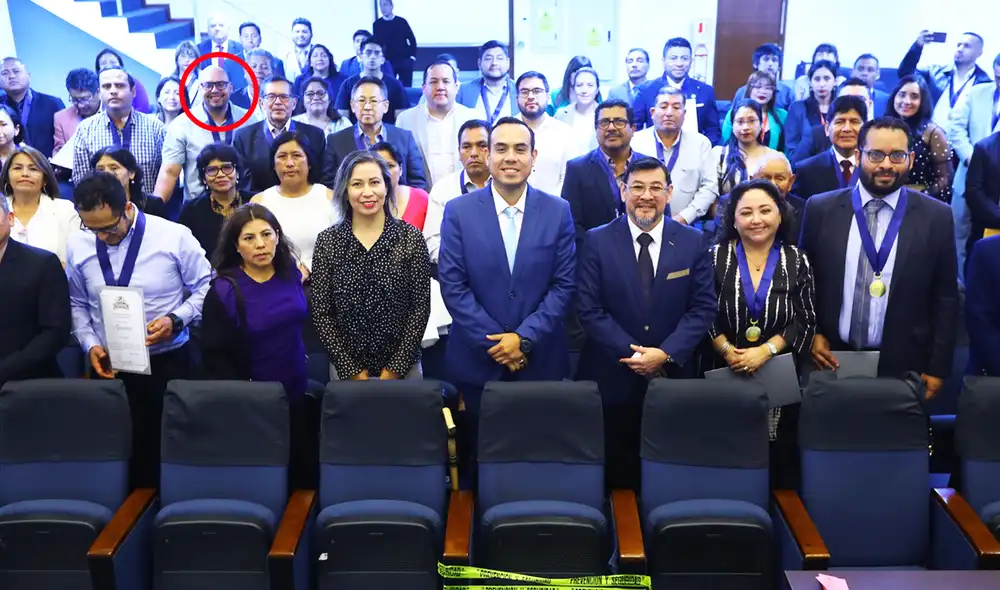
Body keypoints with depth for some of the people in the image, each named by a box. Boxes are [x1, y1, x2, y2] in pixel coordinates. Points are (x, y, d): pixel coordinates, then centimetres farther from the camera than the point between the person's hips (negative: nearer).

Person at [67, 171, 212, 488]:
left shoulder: (173, 237, -10)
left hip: (167, 364, -2)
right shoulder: (78, 245, 0)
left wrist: (176, 319, -18)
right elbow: (77, 304, 10)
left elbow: (206, 289, -3)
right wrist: (90, 344, -4)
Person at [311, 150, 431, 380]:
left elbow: (421, 307, -5)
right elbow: (321, 311, -3)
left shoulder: (410, 237, -5)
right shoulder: (327, 241, -3)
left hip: (403, 366, -1)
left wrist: (396, 368, -9)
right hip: (345, 368, 1)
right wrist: (350, 369, -8)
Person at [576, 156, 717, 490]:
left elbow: (703, 308, -1)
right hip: (612, 378, -1)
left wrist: (666, 353, -13)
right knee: (615, 476, 10)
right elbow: (589, 309, -6)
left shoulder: (694, 242, 2)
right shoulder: (597, 241, -2)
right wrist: (632, 353, -13)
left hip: (672, 376, 1)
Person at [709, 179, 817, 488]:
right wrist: (727, 350, -15)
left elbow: (805, 320, -2)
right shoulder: (716, 257, 2)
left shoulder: (797, 262, 3)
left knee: (779, 461, 6)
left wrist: (765, 350, -15)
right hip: (725, 374, 0)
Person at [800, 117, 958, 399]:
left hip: (903, 367, 0)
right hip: (832, 361, 1)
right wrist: (811, 334, -3)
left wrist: (938, 368, 0)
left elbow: (946, 298, 1)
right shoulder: (821, 209, -1)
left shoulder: (936, 216, -2)